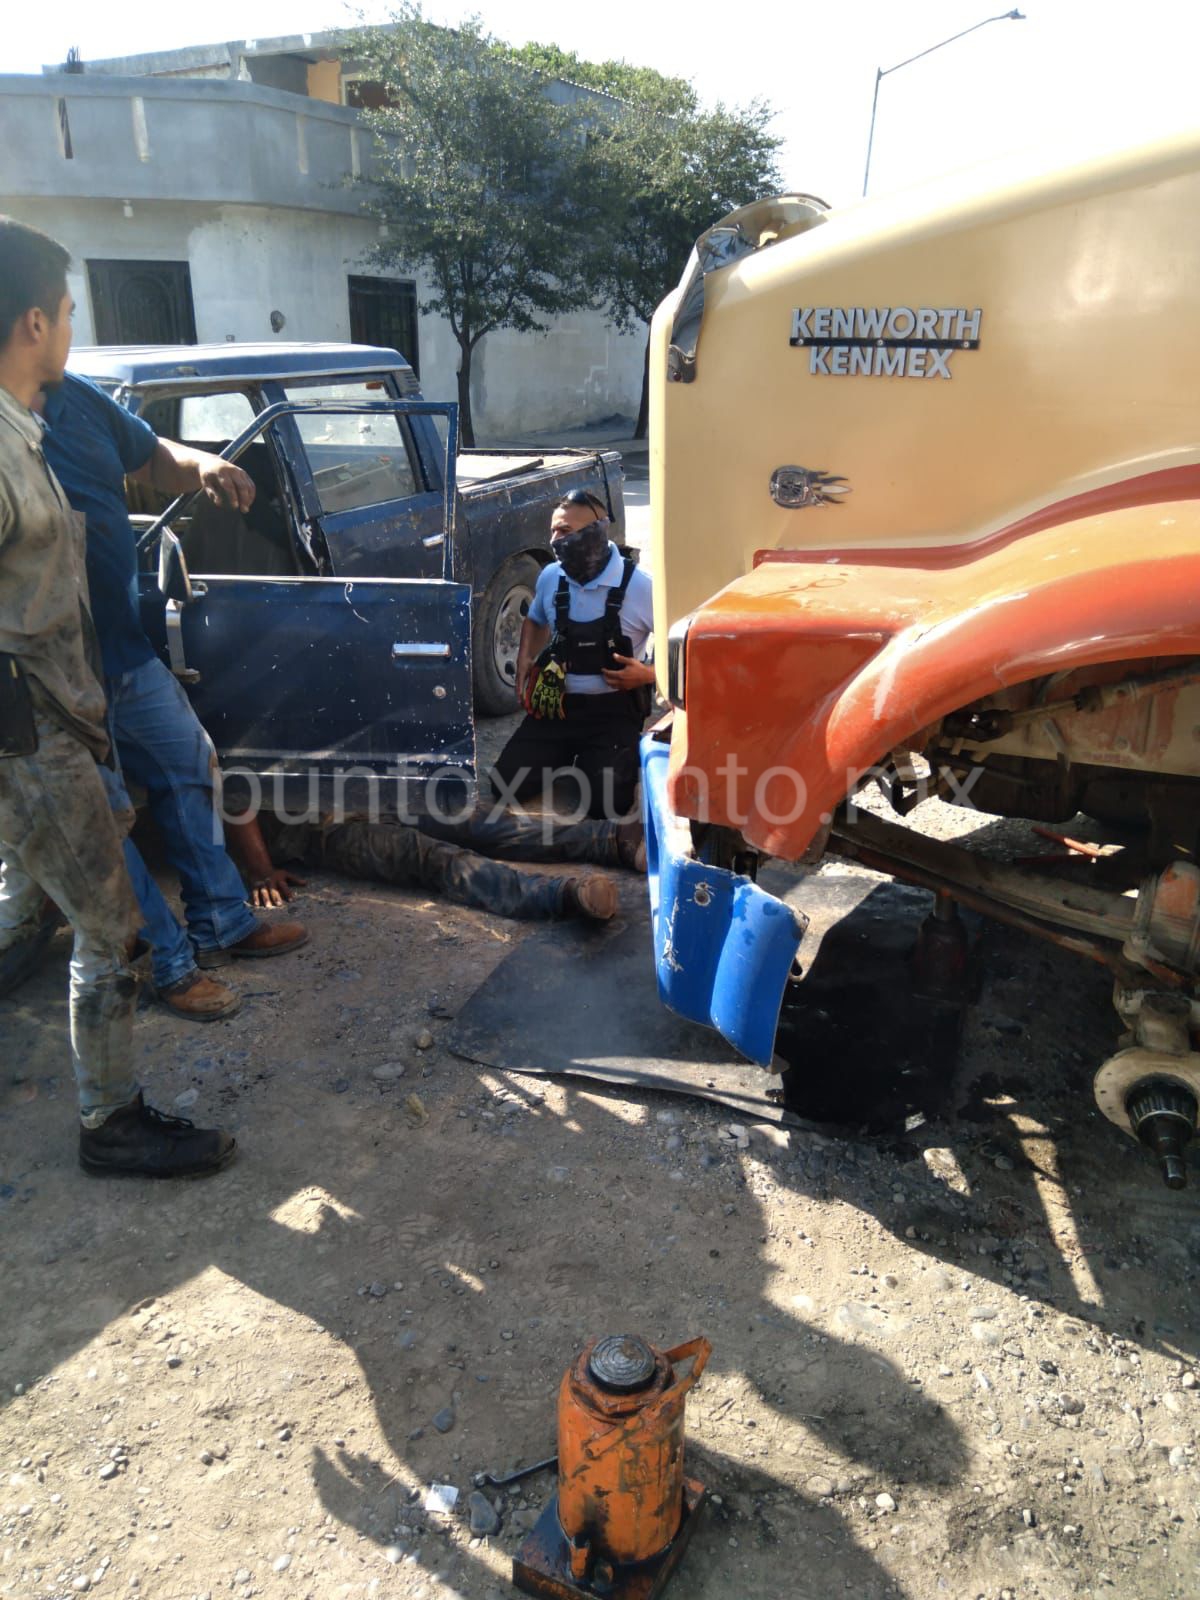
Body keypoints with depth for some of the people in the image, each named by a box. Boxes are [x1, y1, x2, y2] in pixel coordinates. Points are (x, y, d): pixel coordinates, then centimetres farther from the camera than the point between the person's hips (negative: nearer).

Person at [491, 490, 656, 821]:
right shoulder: (550, 577, 0)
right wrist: (525, 659, 5)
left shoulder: (639, 586, -15)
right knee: (505, 784, -5)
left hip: (613, 709, -4)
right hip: (556, 704, 4)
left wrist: (647, 674, -22)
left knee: (604, 803, -18)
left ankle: (624, 757, 17)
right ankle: (568, 757, 24)